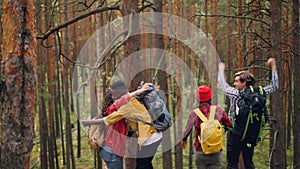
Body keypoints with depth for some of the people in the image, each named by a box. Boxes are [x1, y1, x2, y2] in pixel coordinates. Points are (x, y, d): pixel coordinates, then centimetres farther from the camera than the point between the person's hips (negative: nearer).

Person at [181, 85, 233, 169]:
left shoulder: (194, 113, -6)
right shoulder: (217, 110, -4)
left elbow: (187, 129, 4)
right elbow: (229, 124, 4)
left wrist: (184, 140, 24)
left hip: (200, 153, 0)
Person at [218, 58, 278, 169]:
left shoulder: (235, 94, -10)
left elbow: (222, 84, 7)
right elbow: (274, 86, 13)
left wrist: (221, 69, 25)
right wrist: (273, 66, 18)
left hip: (235, 134, -5)